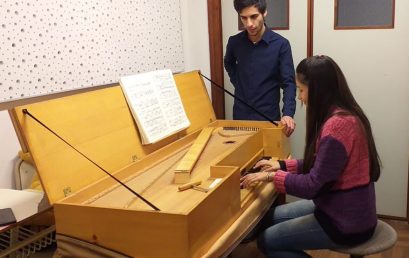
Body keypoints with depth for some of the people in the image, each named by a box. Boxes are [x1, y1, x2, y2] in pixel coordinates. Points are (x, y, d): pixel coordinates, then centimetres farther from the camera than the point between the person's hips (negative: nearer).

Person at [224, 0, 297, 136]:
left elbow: (288, 83, -13)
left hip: (269, 115, -2)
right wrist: (238, 82, 4)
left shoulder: (281, 44, -11)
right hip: (240, 115, 3)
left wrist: (288, 113, -27)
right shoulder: (234, 42, -2)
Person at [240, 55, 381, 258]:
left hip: (346, 222, -9)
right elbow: (320, 166, 13)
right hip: (345, 208, 9)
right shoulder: (343, 115, 4)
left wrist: (271, 176, -12)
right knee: (268, 217, 14)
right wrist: (282, 165, 10)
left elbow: (313, 185, -24)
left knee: (267, 241, 1)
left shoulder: (337, 124, -27)